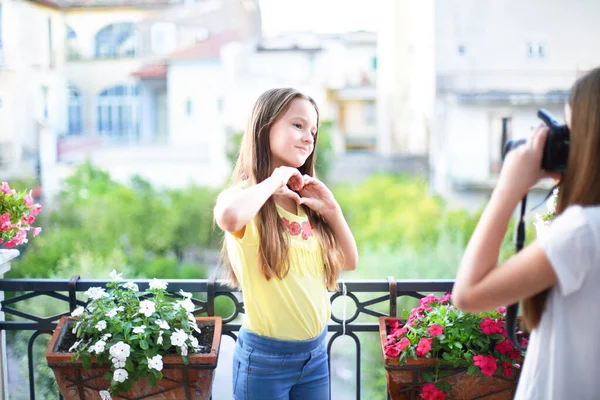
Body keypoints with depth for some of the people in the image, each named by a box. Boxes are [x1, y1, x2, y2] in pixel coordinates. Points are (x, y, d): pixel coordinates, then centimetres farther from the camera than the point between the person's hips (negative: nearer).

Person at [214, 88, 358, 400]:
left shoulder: (305, 202, 5)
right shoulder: (247, 198, -14)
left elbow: (350, 262, 11)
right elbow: (229, 218, -40)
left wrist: (331, 209, -2)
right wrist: (274, 180, -23)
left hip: (316, 352, 6)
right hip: (266, 356, -6)